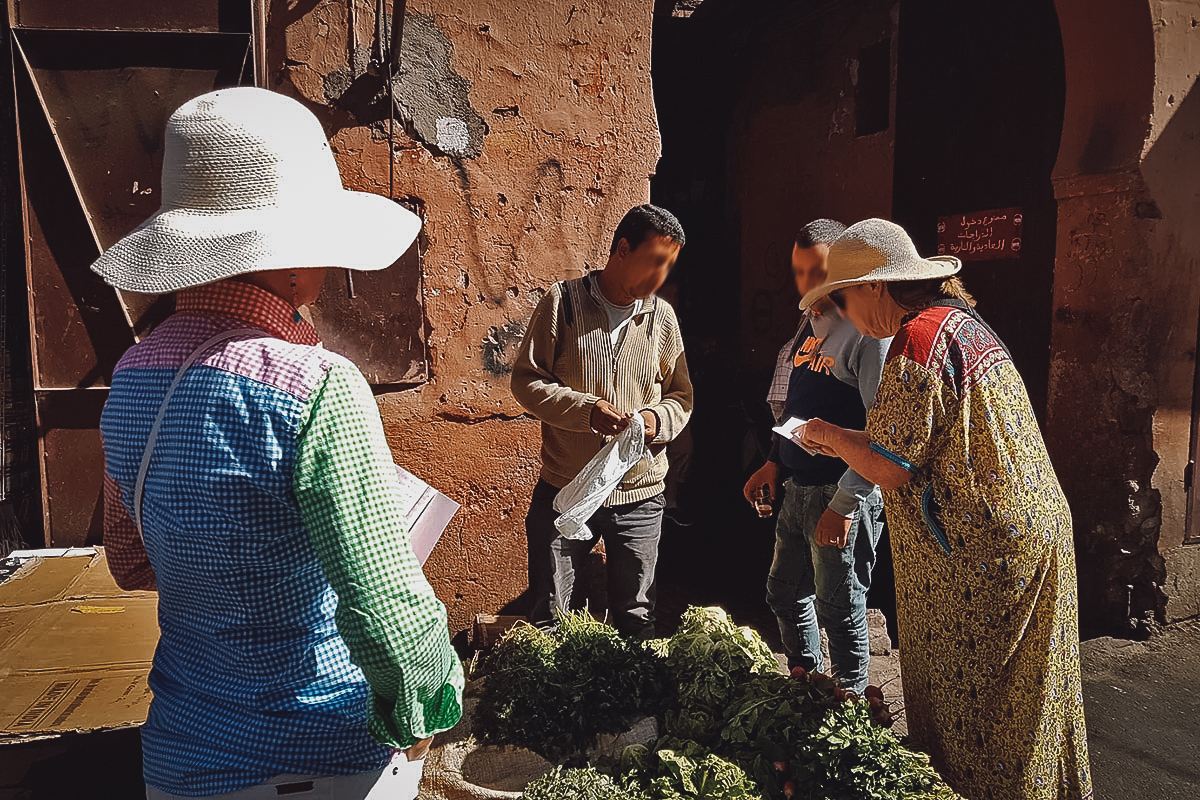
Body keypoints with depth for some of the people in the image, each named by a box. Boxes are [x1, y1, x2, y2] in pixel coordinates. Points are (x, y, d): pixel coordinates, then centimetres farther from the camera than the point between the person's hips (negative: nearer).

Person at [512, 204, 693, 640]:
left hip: (639, 495, 3)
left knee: (636, 619, 14)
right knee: (551, 619, 9)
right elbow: (526, 380, -4)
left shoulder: (662, 317, 6)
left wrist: (656, 418, -10)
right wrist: (587, 409, -19)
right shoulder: (563, 302, -4)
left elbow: (681, 396, 13)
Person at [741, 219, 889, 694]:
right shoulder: (811, 323, 11)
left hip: (843, 495, -9)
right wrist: (776, 461, 14)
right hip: (798, 488, 9)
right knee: (784, 593, 21)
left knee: (839, 608, 6)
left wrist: (845, 503, -22)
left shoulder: (869, 330, -17)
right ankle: (806, 678, 42)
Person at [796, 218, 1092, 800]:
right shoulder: (959, 320, 11)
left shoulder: (918, 339, -19)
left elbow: (891, 470, -18)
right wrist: (848, 442, 15)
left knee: (962, 702, 6)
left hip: (980, 551, -10)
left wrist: (831, 436, -1)